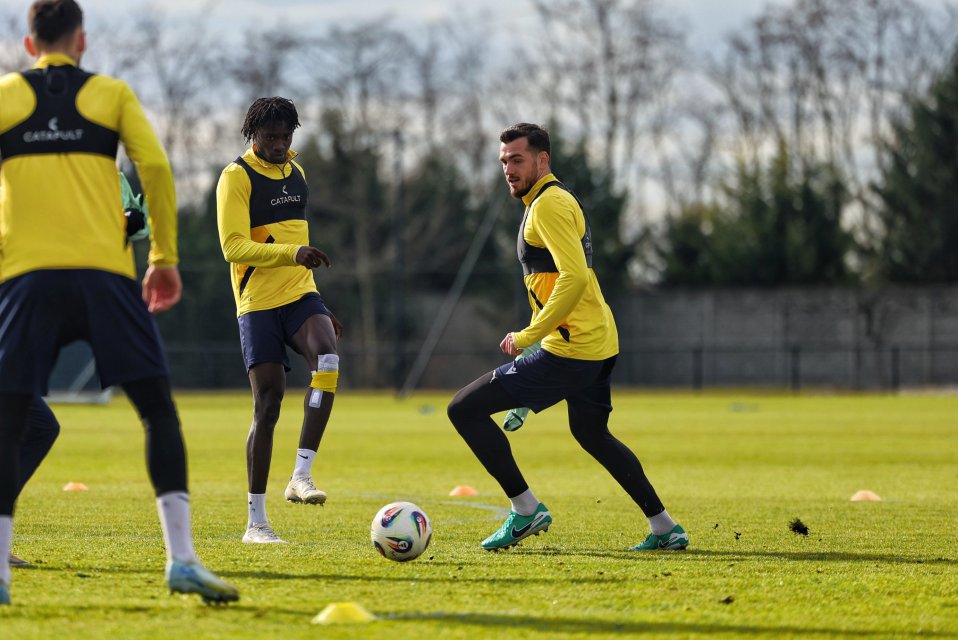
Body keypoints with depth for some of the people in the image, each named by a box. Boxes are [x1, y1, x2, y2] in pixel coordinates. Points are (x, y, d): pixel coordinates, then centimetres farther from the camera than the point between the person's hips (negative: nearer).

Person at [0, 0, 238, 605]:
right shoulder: (112, 94, 12)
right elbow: (155, 168, 3)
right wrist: (165, 257, 10)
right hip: (104, 272, 0)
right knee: (159, 409, 5)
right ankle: (181, 558, -7)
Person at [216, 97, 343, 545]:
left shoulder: (295, 172, 16)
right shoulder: (236, 177, -5)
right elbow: (233, 246, -17)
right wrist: (293, 252, -30)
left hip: (300, 295, 5)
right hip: (258, 304, -5)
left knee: (326, 358, -26)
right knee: (268, 403, -6)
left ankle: (301, 475, -25)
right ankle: (256, 521, 2)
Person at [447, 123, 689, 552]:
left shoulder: (548, 204, -14)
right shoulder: (560, 199, 18)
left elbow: (574, 278, -25)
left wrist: (528, 336, -21)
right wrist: (534, 333, 26)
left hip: (571, 350, -11)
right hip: (600, 343, 11)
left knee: (464, 409, -8)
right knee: (591, 433, 30)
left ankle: (525, 509, -4)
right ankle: (665, 529, 31)